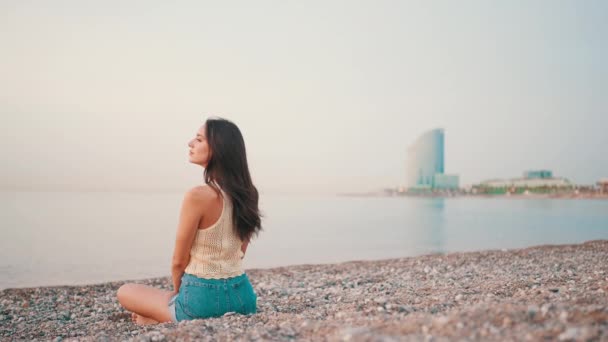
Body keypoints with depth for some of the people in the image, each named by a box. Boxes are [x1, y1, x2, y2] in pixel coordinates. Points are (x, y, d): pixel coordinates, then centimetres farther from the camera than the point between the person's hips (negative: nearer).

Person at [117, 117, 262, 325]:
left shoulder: (198, 196, -21)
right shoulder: (247, 194, 1)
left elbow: (179, 261, -12)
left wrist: (178, 292, 9)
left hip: (204, 299, -7)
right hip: (242, 295, 7)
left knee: (125, 292, 19)